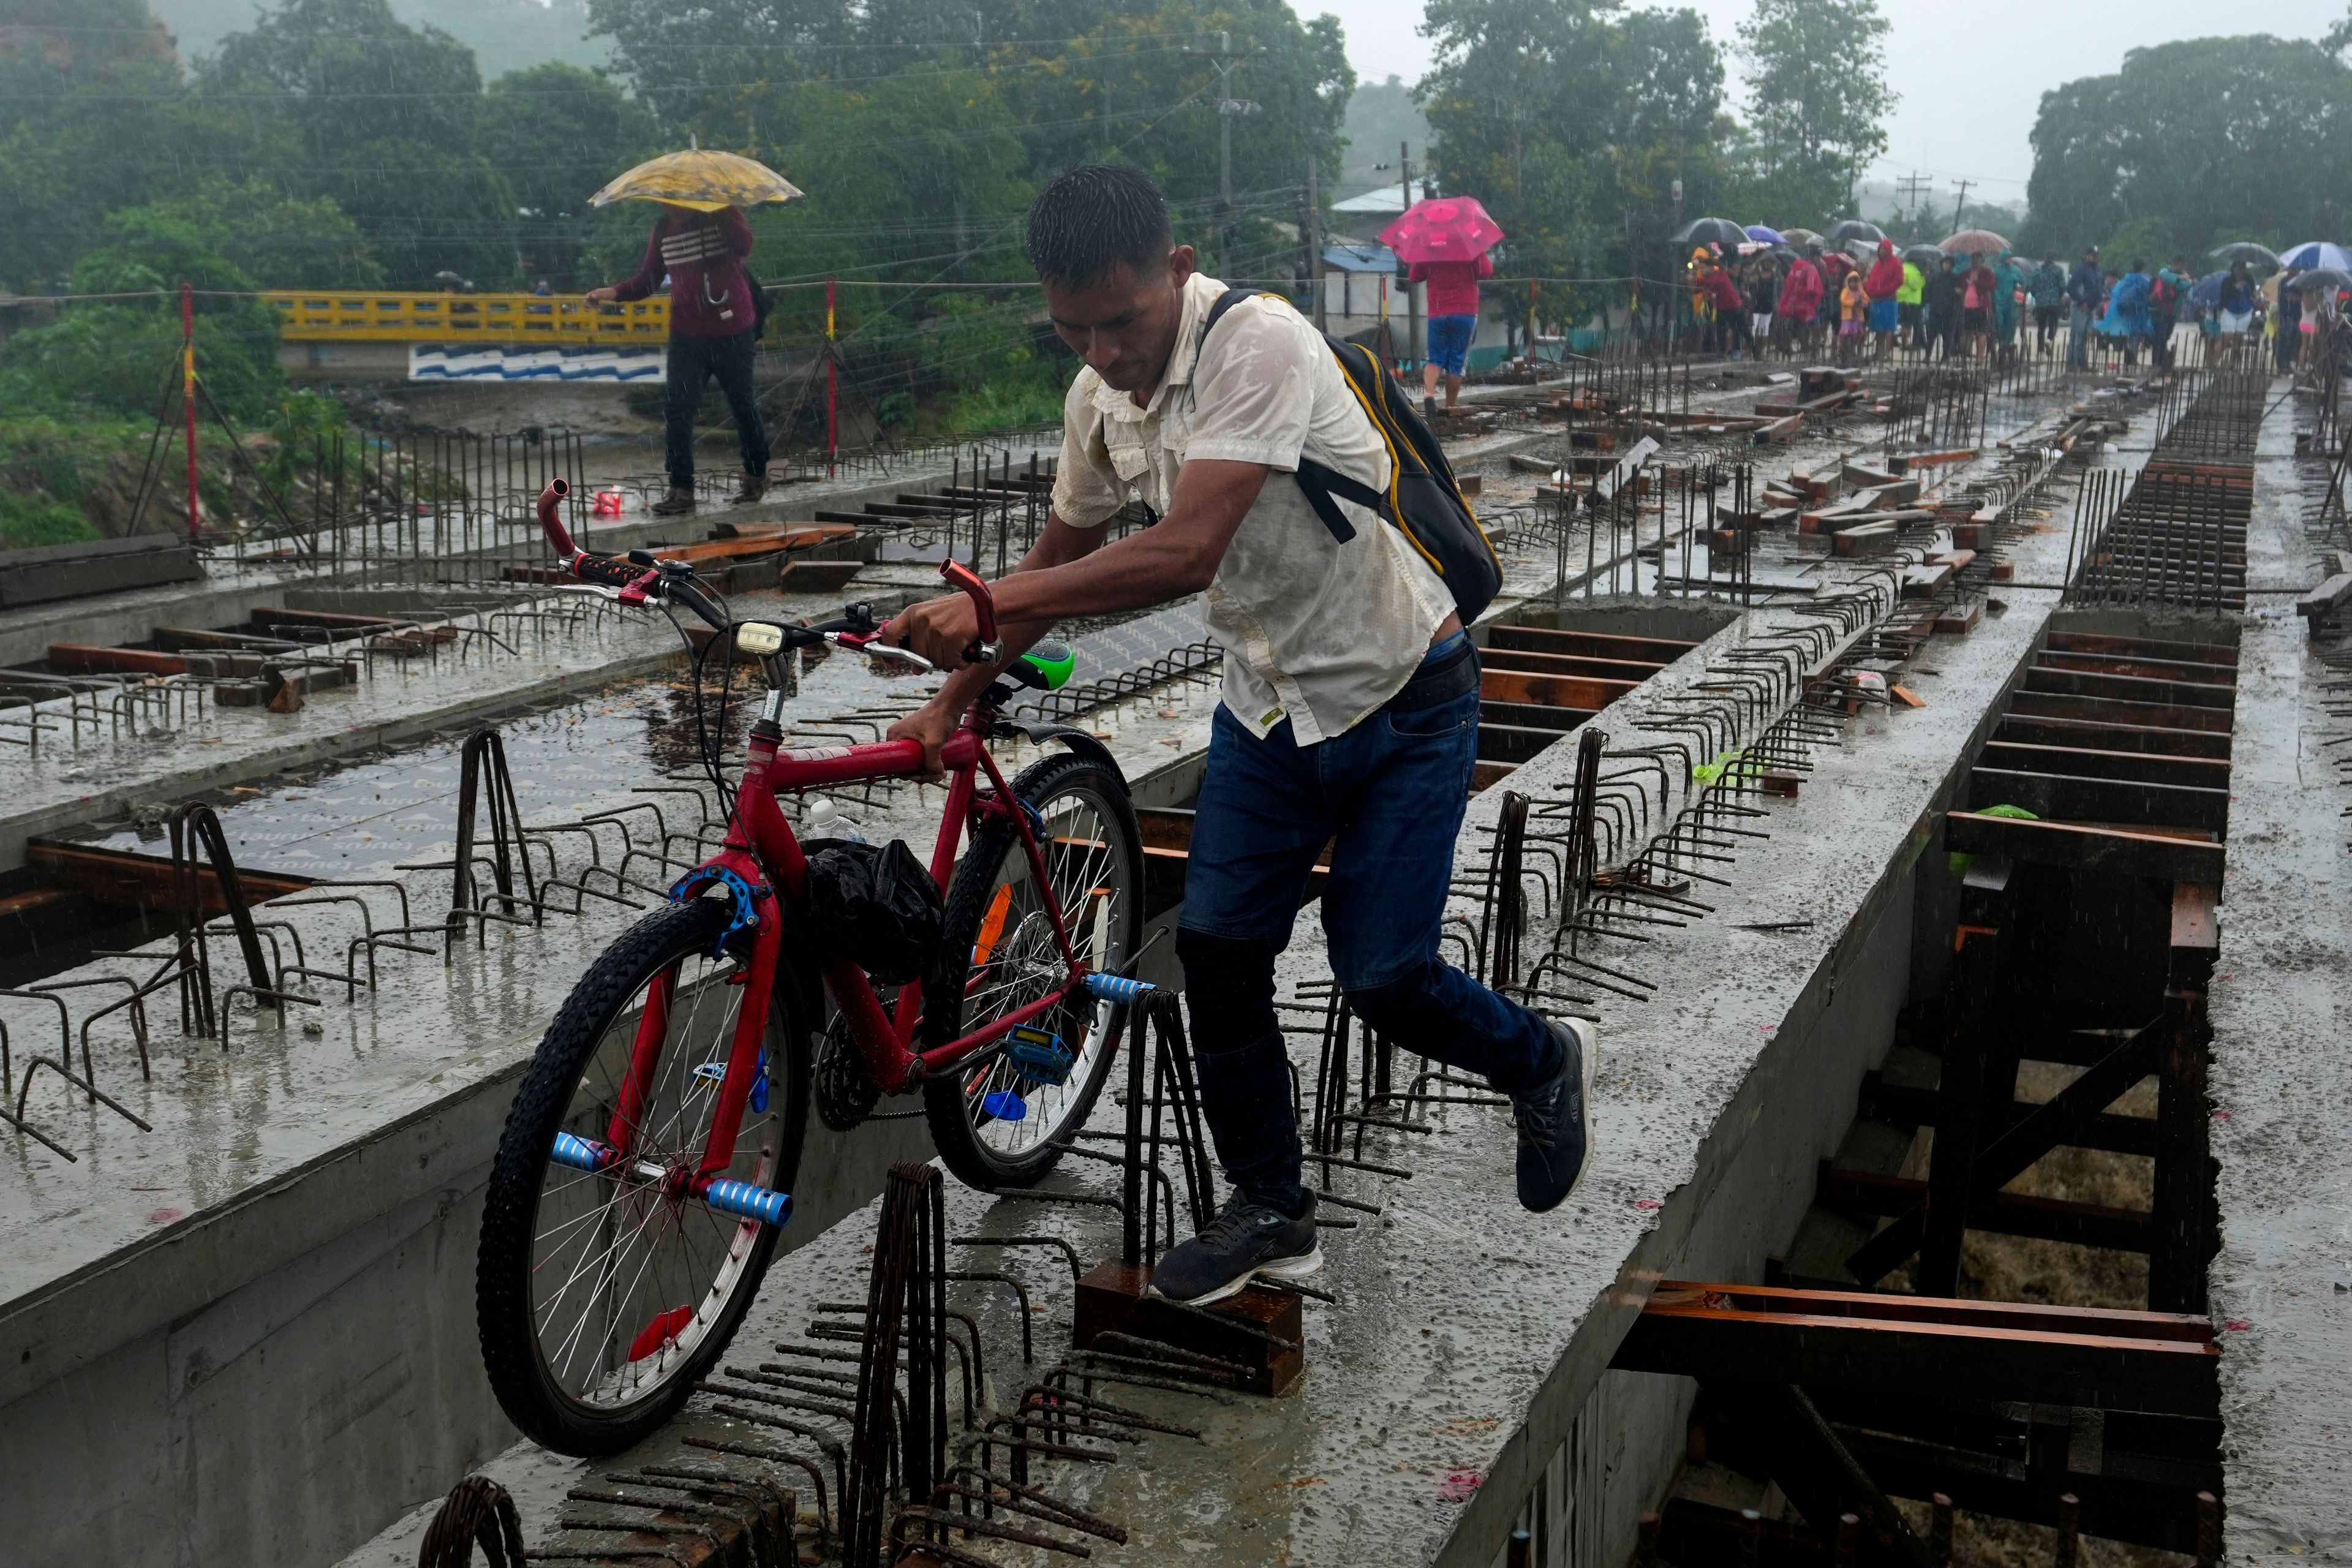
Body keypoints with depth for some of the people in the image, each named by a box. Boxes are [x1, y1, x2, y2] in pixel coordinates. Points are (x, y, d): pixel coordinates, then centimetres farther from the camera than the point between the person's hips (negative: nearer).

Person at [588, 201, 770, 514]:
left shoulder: (723, 213, -4)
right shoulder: (663, 228, 8)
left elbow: (744, 245, -25)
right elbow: (647, 278, 9)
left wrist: (719, 213, -28)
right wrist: (615, 292, -6)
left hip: (733, 330, -3)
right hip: (687, 333, 4)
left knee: (743, 404, 9)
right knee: (677, 409, -7)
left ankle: (757, 477, 27)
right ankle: (681, 490, -4)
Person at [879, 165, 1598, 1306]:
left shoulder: (1259, 344, -28)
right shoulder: (1099, 396, -3)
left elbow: (1185, 553, -38)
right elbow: (1064, 554, 13)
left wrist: (988, 603, -39)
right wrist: (955, 698, 9)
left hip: (1403, 702, -7)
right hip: (1269, 707, 7)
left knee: (1382, 975, -5)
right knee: (1215, 950, 1)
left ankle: (1544, 1061, 28)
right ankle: (1270, 1214, 19)